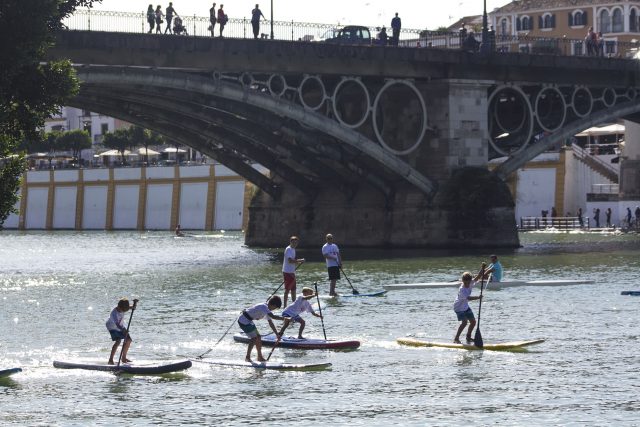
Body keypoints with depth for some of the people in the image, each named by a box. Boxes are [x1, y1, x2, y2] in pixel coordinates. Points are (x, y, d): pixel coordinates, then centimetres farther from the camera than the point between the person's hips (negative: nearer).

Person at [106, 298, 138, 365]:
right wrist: (123, 330, -61)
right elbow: (117, 324, -46)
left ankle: (124, 358, 21)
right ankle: (110, 360, -23)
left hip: (120, 326, 8)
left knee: (128, 340, 6)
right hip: (112, 327, -8)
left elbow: (133, 308, -6)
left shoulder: (122, 308, -17)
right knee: (118, 341, -24)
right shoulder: (114, 313, -36)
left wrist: (135, 303, -28)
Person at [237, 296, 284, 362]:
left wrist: (277, 334, 13)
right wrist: (285, 319, -37)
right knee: (254, 338, -11)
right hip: (244, 321, -10)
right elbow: (273, 316, -37)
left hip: (247, 321, 10)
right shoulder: (264, 307, -22)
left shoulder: (266, 309, 9)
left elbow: (271, 323, 14)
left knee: (258, 337, 14)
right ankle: (247, 357, -5)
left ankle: (260, 357, 22)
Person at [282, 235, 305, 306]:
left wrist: (298, 262, 4)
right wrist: (299, 261, -22)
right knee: (287, 289, -7)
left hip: (292, 272, 10)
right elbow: (290, 260, -25)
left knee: (293, 290, 14)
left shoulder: (293, 249, 17)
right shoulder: (288, 249, -13)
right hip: (287, 272, -10)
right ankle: (285, 305, -4)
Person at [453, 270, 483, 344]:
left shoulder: (470, 283, -7)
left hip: (466, 306, 8)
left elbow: (477, 277, -12)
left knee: (473, 321, 7)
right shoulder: (462, 289, -29)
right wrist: (478, 297, -48)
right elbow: (468, 298, -39)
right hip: (459, 307, -8)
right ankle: (456, 338, -14)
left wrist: (482, 269, -24)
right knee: (464, 322, -20)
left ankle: (468, 337, 25)